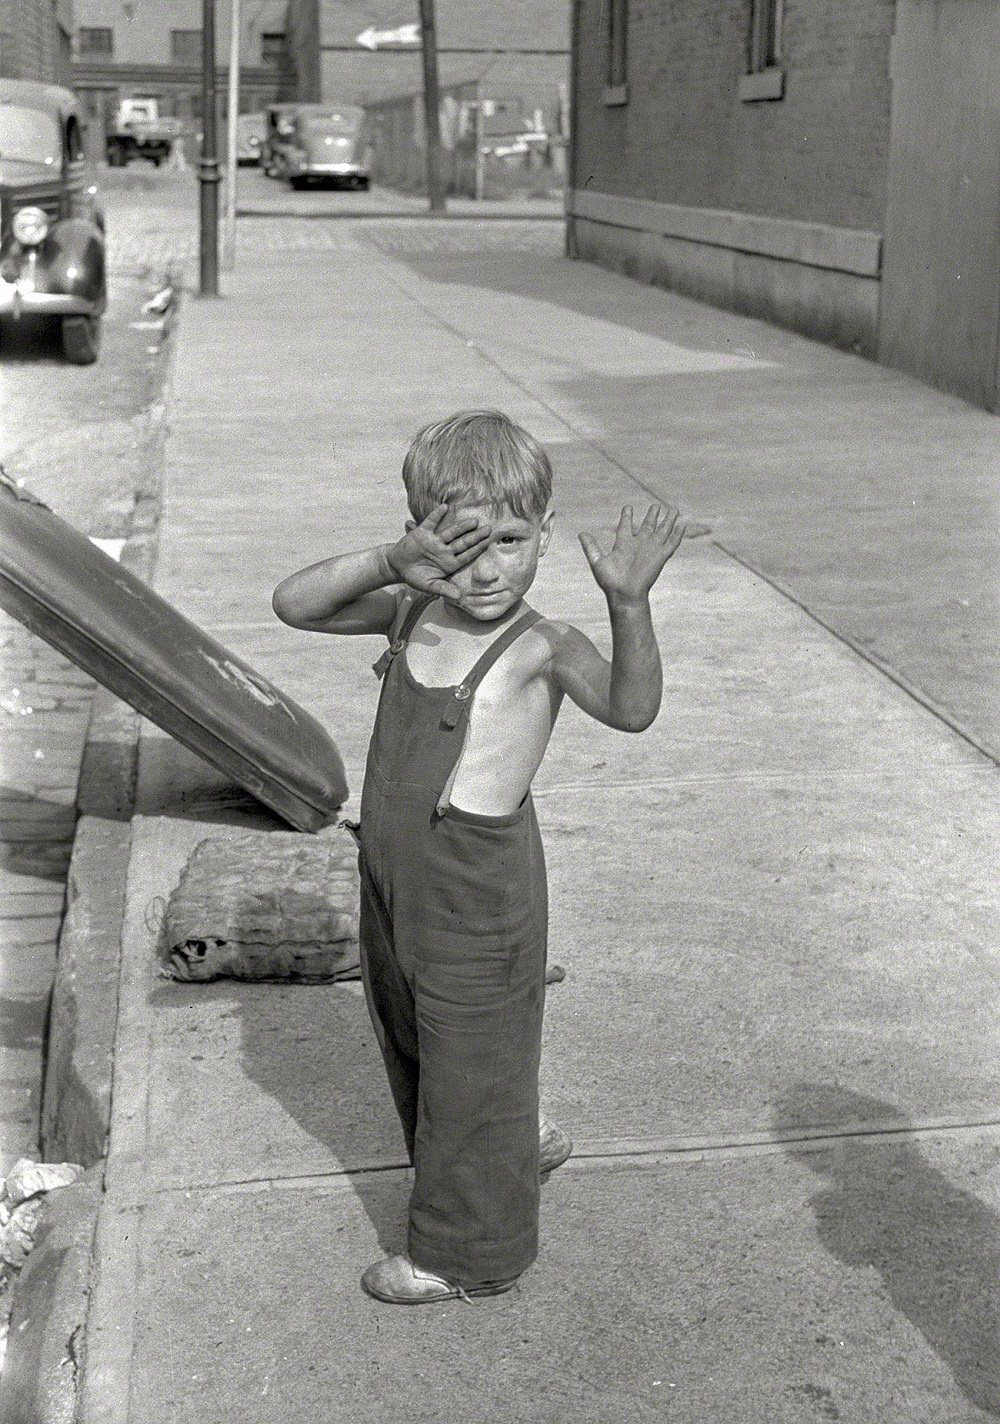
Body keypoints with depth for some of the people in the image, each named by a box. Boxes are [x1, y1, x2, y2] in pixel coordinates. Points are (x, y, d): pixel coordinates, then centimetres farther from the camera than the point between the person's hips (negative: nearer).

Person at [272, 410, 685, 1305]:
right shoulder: (412, 613, 0)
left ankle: (467, 1252, 27)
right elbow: (294, 605, -5)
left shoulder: (540, 648, -19)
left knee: (471, 1062, 8)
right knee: (412, 1044, 25)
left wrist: (630, 604, -54)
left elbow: (631, 709, -36)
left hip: (478, 891, -7)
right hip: (393, 875, 8)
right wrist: (389, 561, -21)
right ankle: (514, 1152, 49)